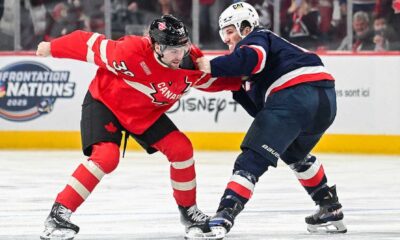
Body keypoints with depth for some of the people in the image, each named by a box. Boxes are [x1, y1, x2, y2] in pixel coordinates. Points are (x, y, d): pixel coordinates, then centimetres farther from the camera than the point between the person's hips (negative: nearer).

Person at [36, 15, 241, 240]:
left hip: (147, 113, 6)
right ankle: (58, 215, -22)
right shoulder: (132, 52, -37)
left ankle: (189, 210, 17)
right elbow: (91, 45, -24)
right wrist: (52, 48, -12)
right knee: (106, 156, -26)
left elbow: (213, 80, 3)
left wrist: (240, 81, -14)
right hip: (104, 103, -6)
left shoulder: (192, 61, -18)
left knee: (181, 148, -4)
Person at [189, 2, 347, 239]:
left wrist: (212, 67, -11)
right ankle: (331, 211, 36)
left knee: (253, 159, -11)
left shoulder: (256, 38, 13)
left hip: (295, 93, -9)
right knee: (295, 154, 35)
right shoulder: (274, 46, 37)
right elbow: (262, 109, 28)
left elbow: (251, 57, -16)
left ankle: (222, 220, -23)